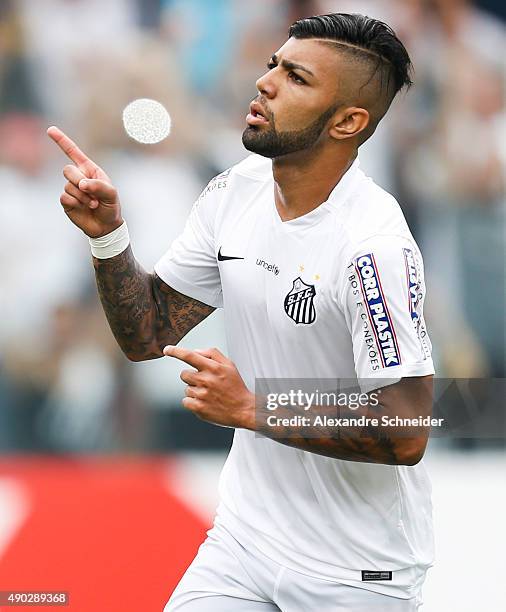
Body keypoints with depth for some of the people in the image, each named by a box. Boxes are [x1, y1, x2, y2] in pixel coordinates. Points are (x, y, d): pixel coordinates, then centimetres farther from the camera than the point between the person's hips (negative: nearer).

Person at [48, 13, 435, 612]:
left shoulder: (375, 246, -24)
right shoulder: (235, 192, -1)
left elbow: (406, 437, -25)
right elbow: (148, 336, 5)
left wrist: (252, 410, -23)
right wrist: (107, 233, -11)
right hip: (244, 536, 6)